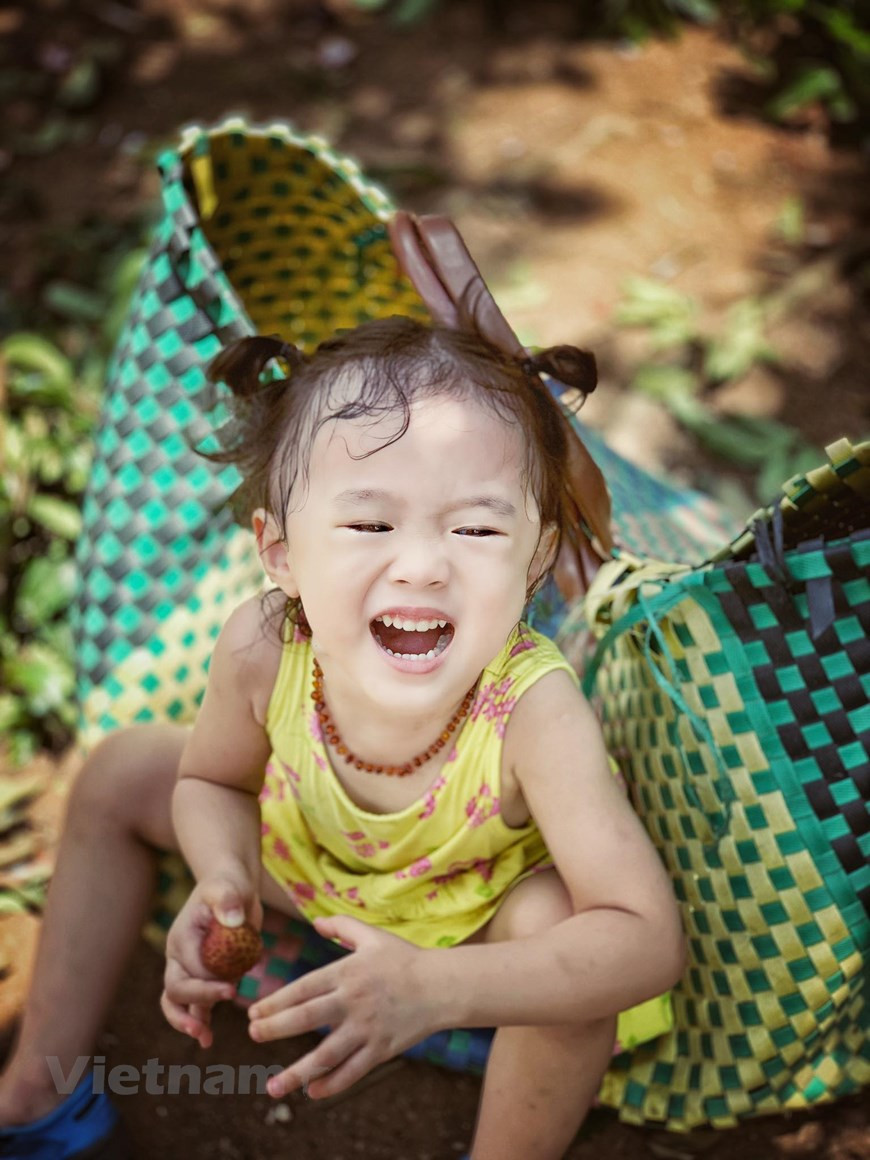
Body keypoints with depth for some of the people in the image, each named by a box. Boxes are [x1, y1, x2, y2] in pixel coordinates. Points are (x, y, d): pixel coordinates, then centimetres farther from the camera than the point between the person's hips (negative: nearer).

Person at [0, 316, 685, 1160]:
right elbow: (213, 779, -8)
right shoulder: (261, 648, -32)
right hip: (311, 864, 4)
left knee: (558, 918, -35)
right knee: (123, 770, 0)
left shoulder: (531, 709, -42)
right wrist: (223, 878, -31)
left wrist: (435, 988, -55)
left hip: (482, 913, -4)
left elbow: (649, 941, -43)